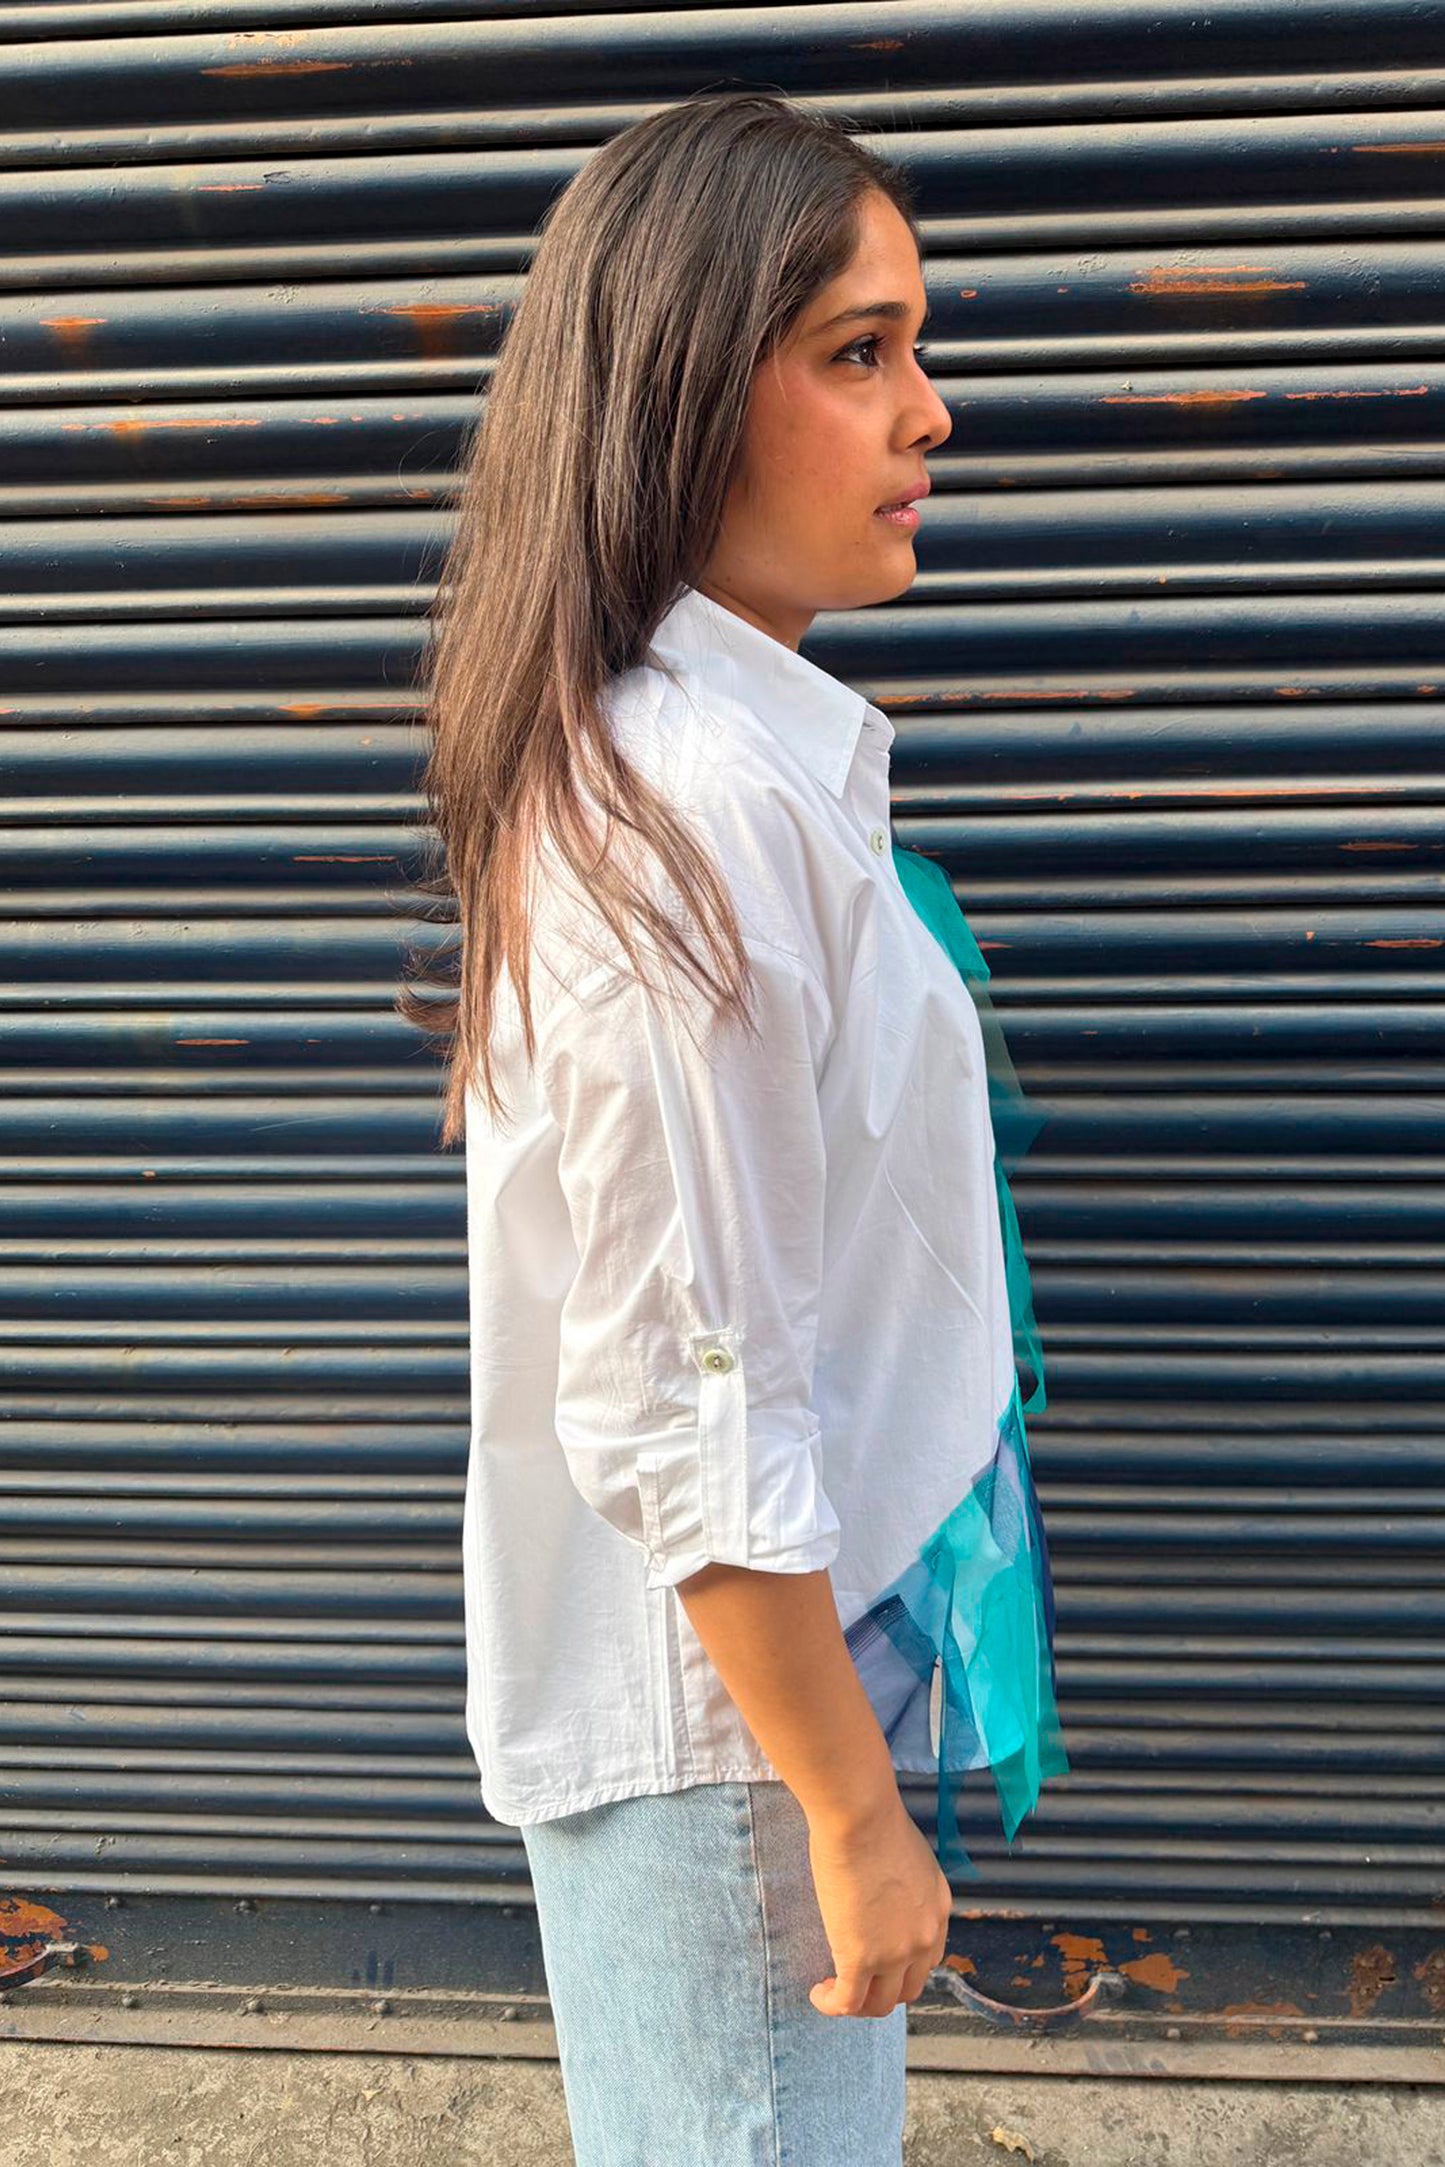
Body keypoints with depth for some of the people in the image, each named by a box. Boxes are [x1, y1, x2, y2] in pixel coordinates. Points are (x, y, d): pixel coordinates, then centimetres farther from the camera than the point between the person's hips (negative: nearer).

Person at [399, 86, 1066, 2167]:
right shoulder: (700, 806, -26)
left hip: (791, 1633, 9)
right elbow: (688, 1412, -26)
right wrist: (856, 1812, -16)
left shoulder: (735, 749, 5)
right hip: (721, 1707, -9)